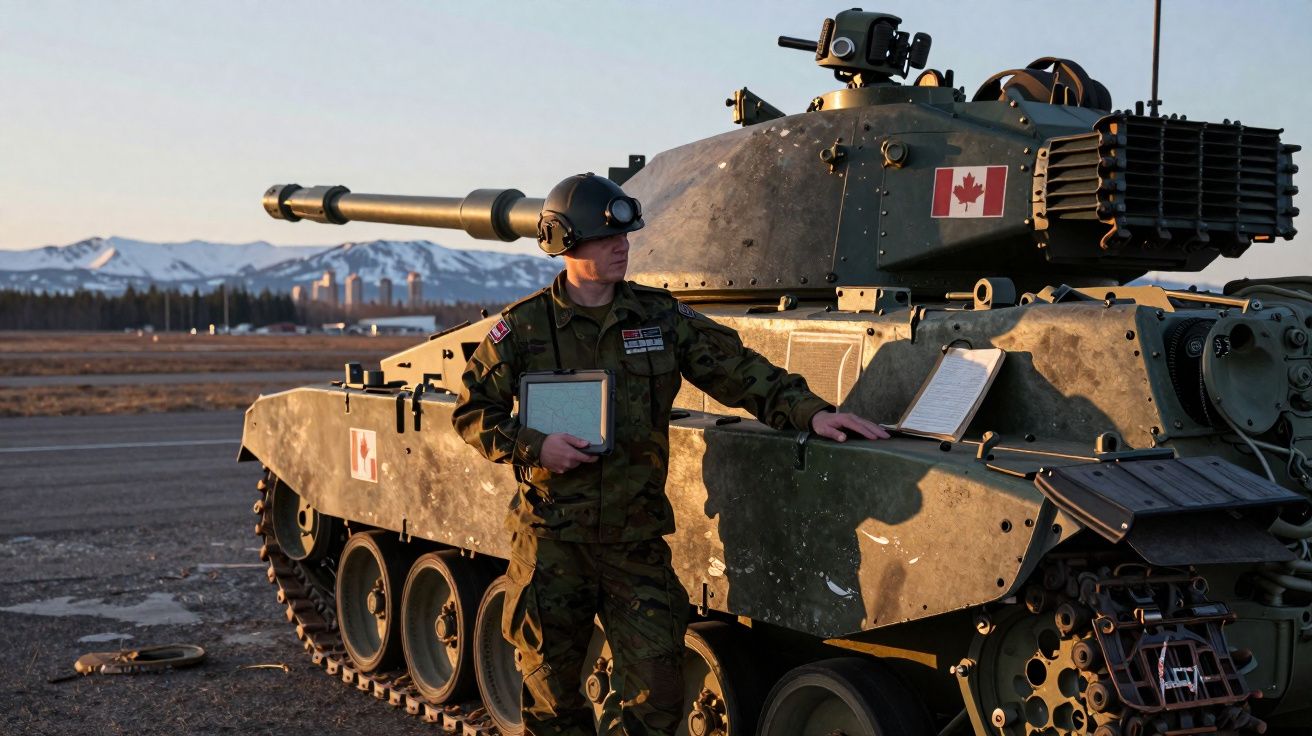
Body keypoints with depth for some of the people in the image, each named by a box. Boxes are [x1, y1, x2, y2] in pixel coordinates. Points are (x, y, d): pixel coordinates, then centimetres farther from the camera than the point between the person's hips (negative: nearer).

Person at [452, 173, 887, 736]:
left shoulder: (659, 316, 3)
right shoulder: (524, 327, -2)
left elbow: (738, 370, 0)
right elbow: (472, 412, 3)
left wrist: (809, 412, -13)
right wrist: (533, 447, -13)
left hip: (637, 542, 1)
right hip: (551, 541, -1)